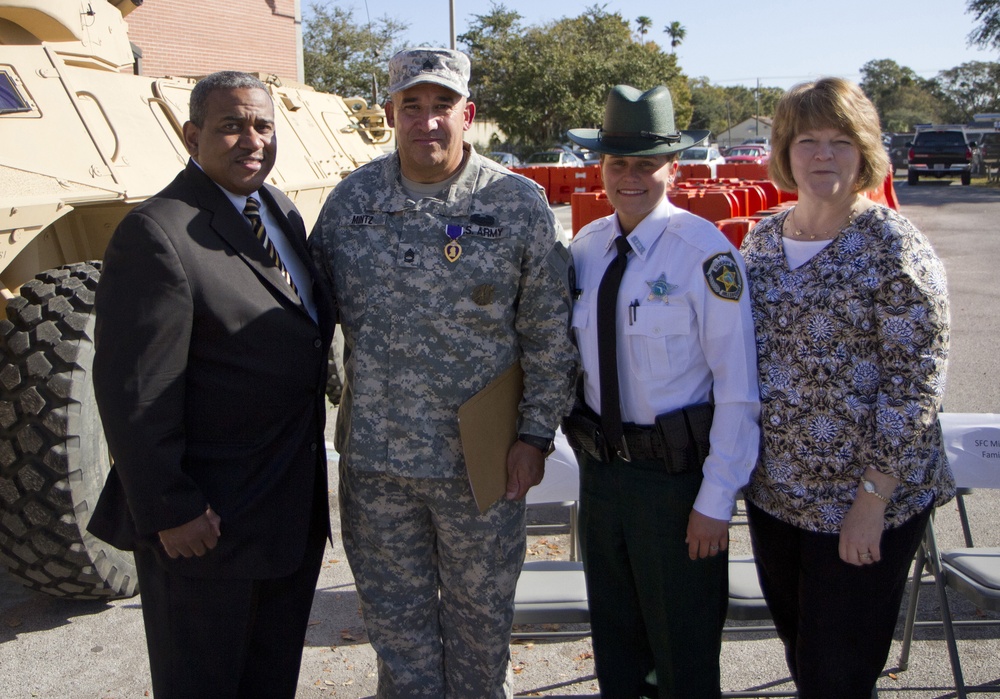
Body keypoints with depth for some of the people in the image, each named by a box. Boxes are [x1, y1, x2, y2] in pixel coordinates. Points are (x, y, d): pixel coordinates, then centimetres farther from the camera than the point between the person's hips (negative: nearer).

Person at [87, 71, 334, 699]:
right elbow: (133, 393, -20)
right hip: (208, 522, -7)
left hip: (295, 507, 8)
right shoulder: (156, 234, -19)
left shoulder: (280, 211, 7)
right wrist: (168, 511, -19)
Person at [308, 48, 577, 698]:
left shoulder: (519, 204, -7)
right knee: (395, 613, 16)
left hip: (480, 460, -2)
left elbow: (550, 334, -4)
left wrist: (535, 434, -7)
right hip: (373, 455, 3)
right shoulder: (352, 198, 1)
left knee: (480, 610, 15)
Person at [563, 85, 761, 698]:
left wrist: (717, 501, -16)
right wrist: (585, 443, 6)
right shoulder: (585, 247, 2)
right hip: (601, 464, 6)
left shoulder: (705, 252, -16)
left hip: (677, 471, -5)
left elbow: (738, 388, -16)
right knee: (613, 632, 23)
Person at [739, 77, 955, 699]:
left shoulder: (895, 247, -13)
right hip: (772, 489, 6)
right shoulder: (763, 238, 6)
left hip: (858, 504, -6)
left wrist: (873, 497, -19)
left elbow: (916, 383, -16)